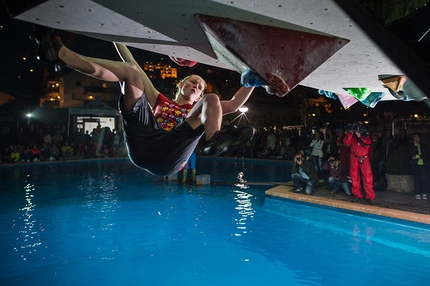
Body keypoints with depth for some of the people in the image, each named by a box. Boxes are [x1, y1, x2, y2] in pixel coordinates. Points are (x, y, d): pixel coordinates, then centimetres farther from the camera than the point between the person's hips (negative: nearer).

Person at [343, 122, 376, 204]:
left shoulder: (366, 136, 3)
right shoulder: (352, 136, 4)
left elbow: (367, 144, -12)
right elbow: (347, 143, -11)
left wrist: (361, 136, -18)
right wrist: (350, 133, -17)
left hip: (364, 158, -1)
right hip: (354, 158, 2)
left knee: (368, 177, -8)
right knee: (355, 177, 4)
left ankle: (370, 196, 0)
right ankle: (358, 195, 15)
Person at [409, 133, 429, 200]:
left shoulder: (424, 145, 14)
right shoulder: (412, 146, 10)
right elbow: (412, 154, -5)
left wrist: (418, 156, -4)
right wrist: (415, 145, -8)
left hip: (423, 164, 1)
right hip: (415, 164, -1)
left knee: (424, 178, -7)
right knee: (416, 179, -4)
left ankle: (424, 194, -2)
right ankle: (417, 194, -2)